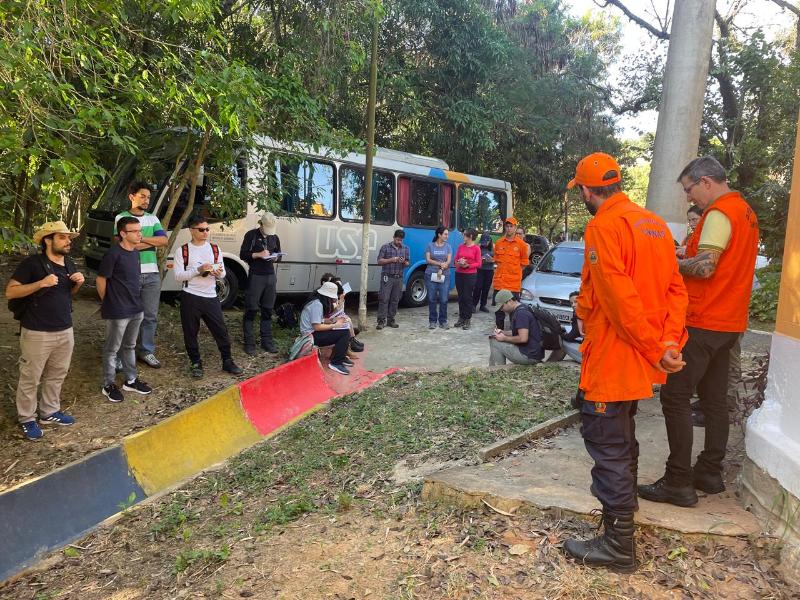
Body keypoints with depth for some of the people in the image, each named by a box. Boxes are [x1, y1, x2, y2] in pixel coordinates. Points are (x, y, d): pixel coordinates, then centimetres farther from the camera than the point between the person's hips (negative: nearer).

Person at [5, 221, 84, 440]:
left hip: (65, 330, 7)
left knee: (57, 375, 16)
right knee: (30, 378, 5)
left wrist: (78, 283, -1)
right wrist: (40, 283, -25)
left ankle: (49, 412, 31)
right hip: (37, 333, -7)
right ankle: (27, 419, 20)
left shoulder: (69, 264, 9)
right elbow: (10, 292, -13)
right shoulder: (32, 263, -13)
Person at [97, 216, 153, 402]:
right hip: (118, 312, -8)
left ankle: (131, 380, 31)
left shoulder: (135, 252, 7)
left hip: (136, 309, 8)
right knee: (112, 349, 7)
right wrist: (109, 304, -2)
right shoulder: (113, 254, -17)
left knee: (130, 346, 19)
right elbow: (101, 280, -12)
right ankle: (109, 385, 19)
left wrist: (137, 302, 15)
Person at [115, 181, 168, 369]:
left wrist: (141, 238, -9)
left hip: (151, 274, 5)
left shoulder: (152, 218, 13)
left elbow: (164, 240, 0)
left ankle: (146, 351, 20)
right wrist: (152, 242, -6)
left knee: (150, 315, 9)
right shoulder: (121, 218, -1)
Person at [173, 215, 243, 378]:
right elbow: (178, 276, -8)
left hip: (211, 297, 2)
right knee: (190, 332, 6)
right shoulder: (184, 250, -1)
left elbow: (222, 275, 12)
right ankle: (195, 363, 22)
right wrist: (198, 270, -19)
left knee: (221, 330, 4)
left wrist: (218, 273, -12)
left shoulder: (215, 249, 8)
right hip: (190, 298, -2)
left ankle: (227, 361, 17)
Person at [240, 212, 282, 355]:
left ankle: (266, 341, 17)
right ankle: (249, 343, 3)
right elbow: (243, 255, -5)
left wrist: (275, 258, -4)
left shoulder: (275, 237, 13)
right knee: (251, 310, -3)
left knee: (268, 310, 9)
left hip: (270, 276, 5)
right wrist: (258, 254, -19)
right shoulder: (251, 235, -3)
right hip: (255, 276, -5)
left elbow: (279, 256, 19)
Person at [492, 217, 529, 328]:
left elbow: (524, 263, 5)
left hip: (514, 282, -3)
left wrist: (513, 272, 3)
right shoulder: (498, 243, 7)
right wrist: (502, 272, 11)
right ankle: (499, 330, 22)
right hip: (499, 282, 3)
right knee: (499, 308, 10)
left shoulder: (521, 244, -1)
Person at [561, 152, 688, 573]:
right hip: (640, 362, 9)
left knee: (609, 444, 0)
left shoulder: (603, 226, -17)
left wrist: (654, 348, -16)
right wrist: (669, 341, -4)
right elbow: (676, 289, 5)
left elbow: (621, 298, -24)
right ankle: (622, 499, 45)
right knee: (622, 435, 26)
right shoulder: (655, 224, 10)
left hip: (612, 360, -9)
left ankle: (618, 545, 10)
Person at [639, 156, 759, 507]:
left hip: (703, 322, -10)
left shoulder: (719, 213, -14)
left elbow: (704, 267, -22)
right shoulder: (746, 212, 16)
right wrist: (687, 260, 9)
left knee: (675, 397, -6)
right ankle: (710, 473, 22)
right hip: (729, 323, 10)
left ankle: (678, 482, -2)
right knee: (714, 399, 14)